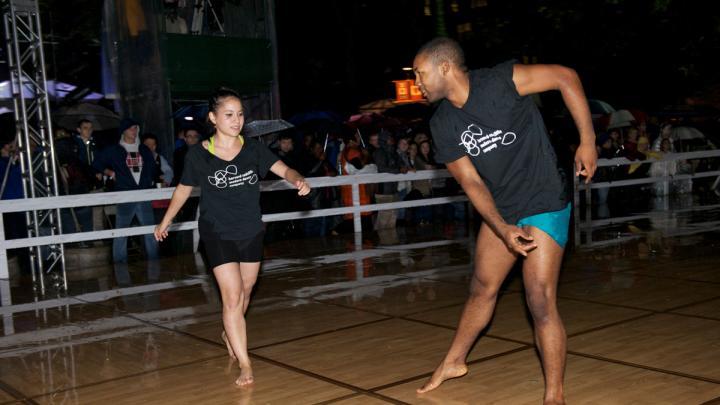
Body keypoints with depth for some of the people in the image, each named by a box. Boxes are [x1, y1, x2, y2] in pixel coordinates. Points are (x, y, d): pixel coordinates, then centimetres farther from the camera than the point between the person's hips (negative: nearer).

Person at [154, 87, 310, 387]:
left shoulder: (253, 149, -6)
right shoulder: (198, 155, -11)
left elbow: (283, 170, -8)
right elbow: (184, 189, 4)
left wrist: (298, 180, -31)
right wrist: (165, 222, 11)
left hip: (251, 232, 4)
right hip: (217, 235, -3)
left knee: (244, 292, 18)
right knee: (232, 296, -12)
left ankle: (229, 334, 47)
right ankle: (244, 365, -5)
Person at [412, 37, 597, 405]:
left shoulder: (500, 82, -19)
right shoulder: (442, 124, -3)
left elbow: (566, 77, -13)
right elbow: (471, 182, -3)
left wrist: (587, 141, -14)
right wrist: (503, 230, -14)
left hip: (544, 205, -6)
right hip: (500, 211, 6)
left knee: (540, 301, -10)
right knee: (482, 289, 17)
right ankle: (453, 362, 38)